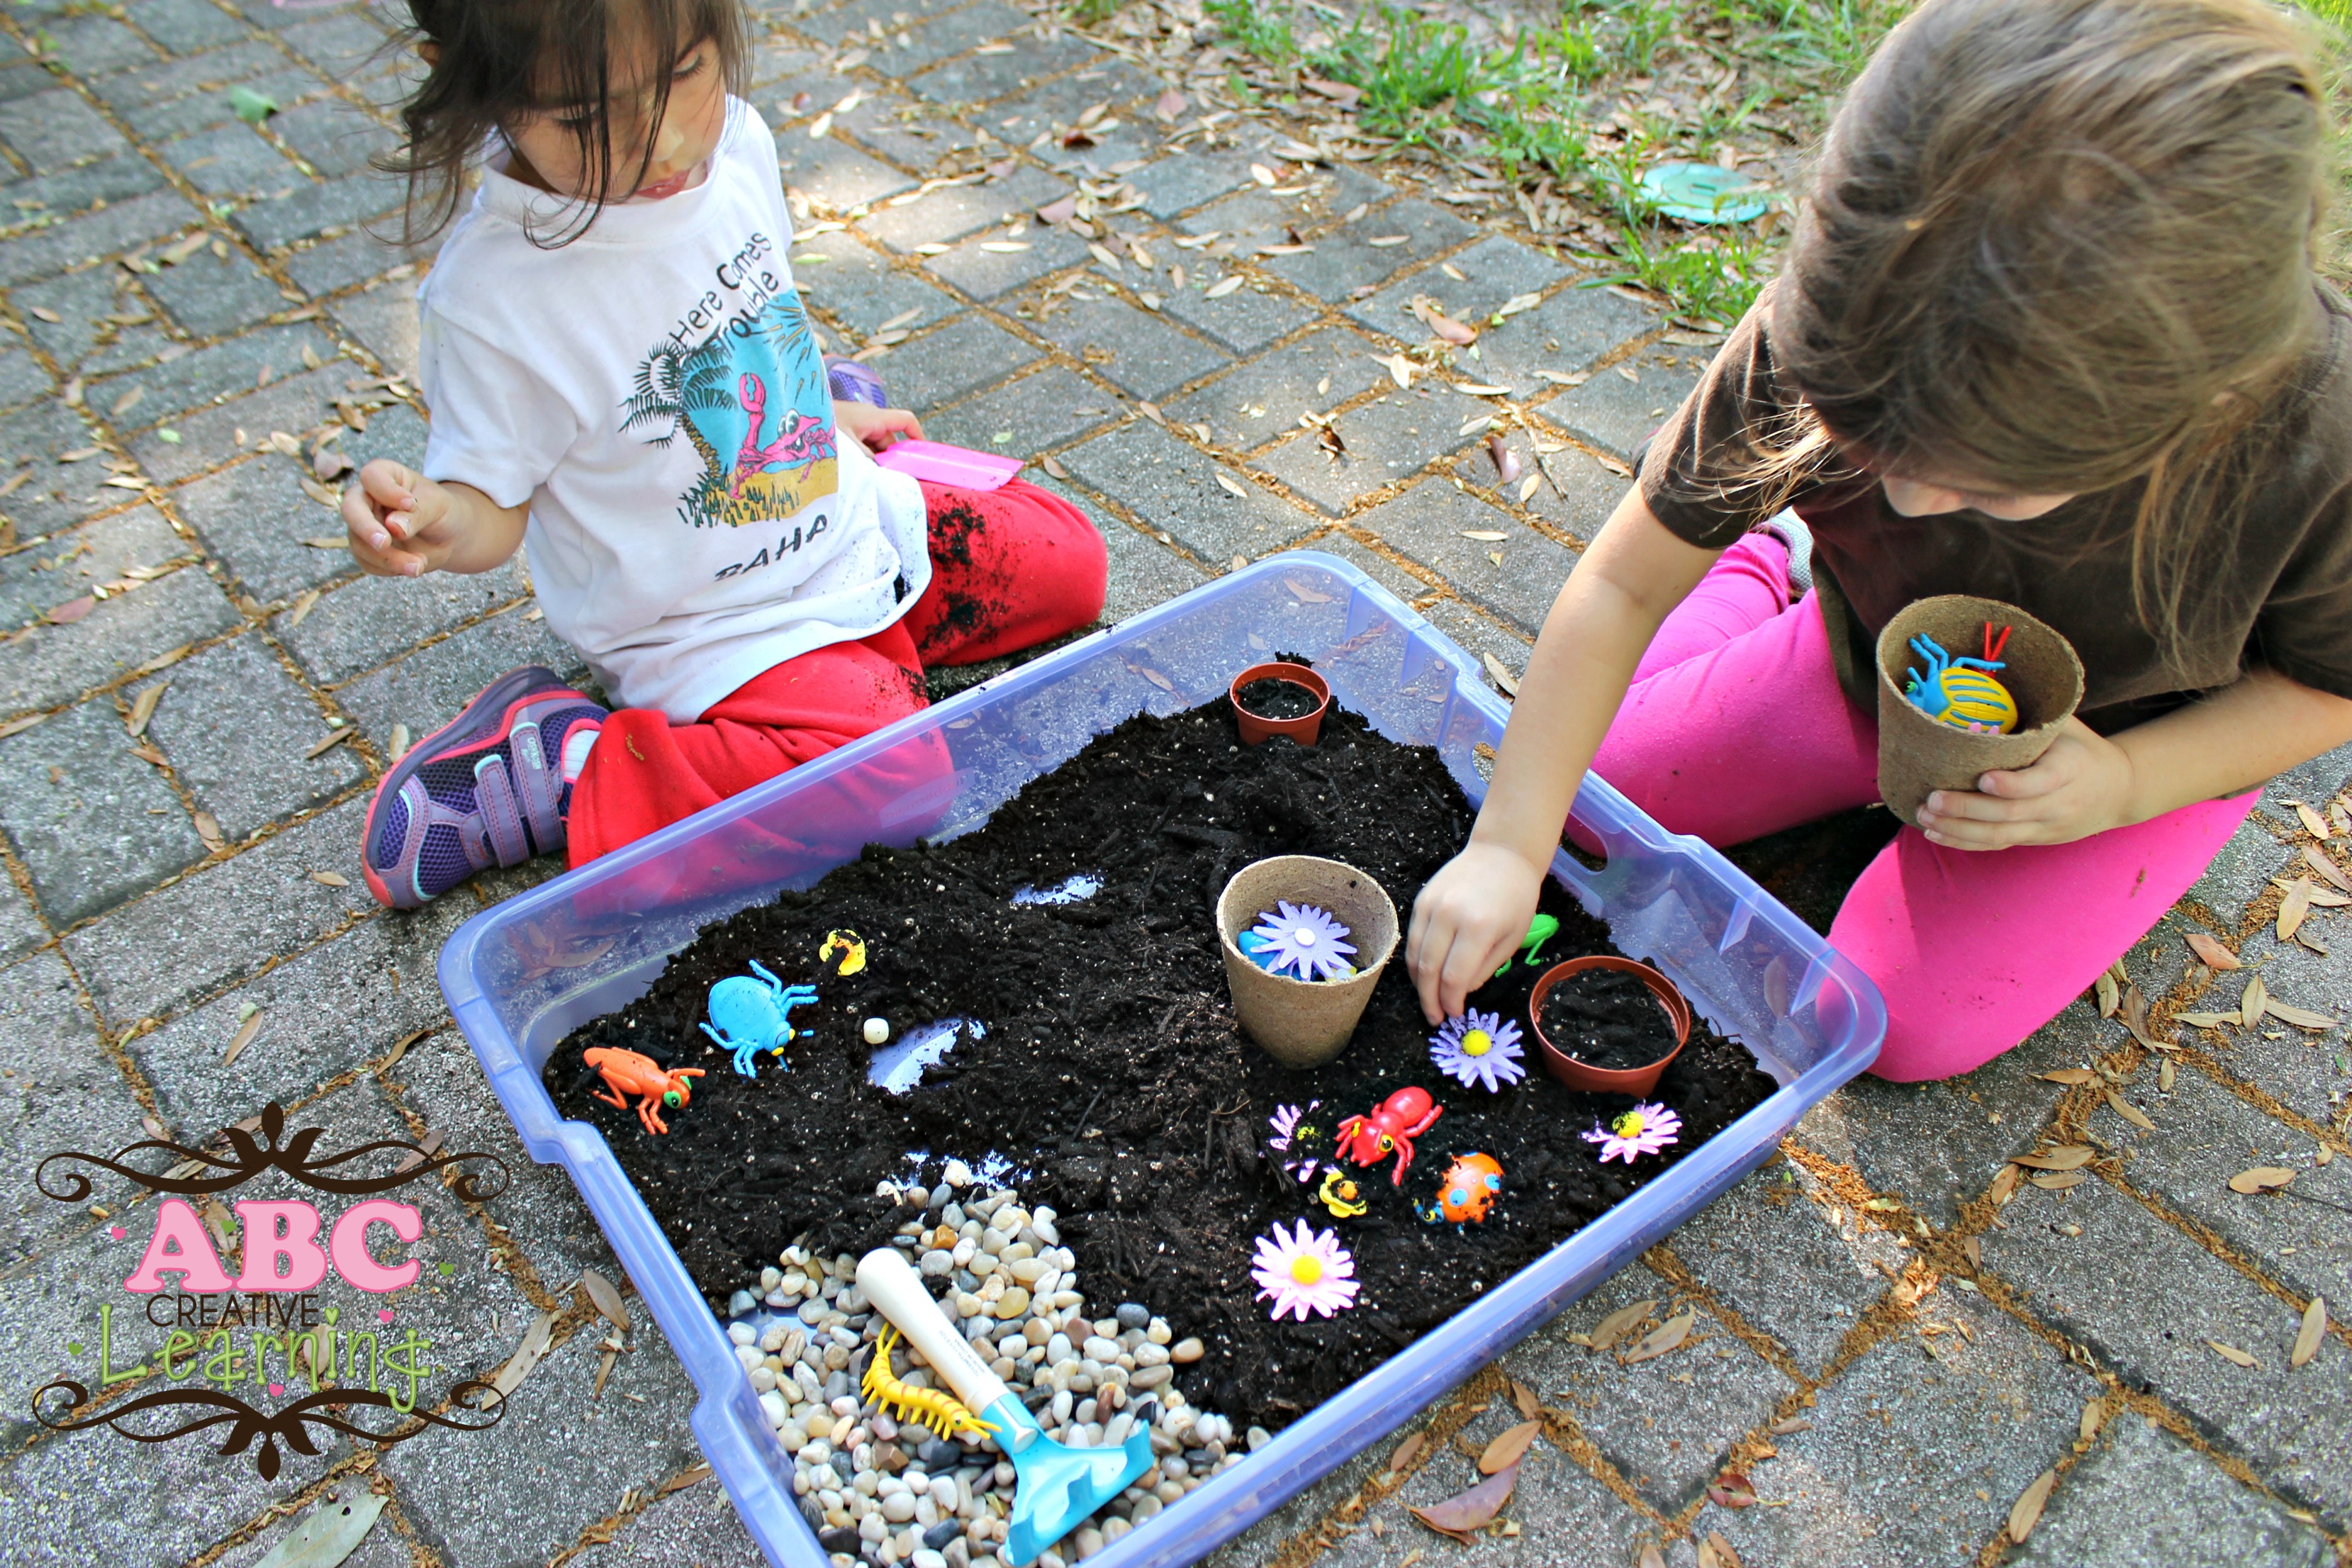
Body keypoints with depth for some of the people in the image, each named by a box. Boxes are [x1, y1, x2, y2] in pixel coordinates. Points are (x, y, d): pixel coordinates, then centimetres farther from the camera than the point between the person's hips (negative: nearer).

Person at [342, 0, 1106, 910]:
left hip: (848, 519, 7)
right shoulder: (491, 300, -27)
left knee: (1068, 562, 12)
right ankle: (567, 772, -10)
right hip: (720, 626, -7)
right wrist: (437, 526, -37)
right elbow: (492, 502, -15)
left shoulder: (734, 142, -10)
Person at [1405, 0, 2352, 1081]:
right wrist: (1508, 845, -28)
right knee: (1588, 788, -3)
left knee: (1907, 1024, -17)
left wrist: (2128, 782, -29)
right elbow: (1625, 586, -26)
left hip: (2130, 750, -1)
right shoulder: (1828, 339, -35)